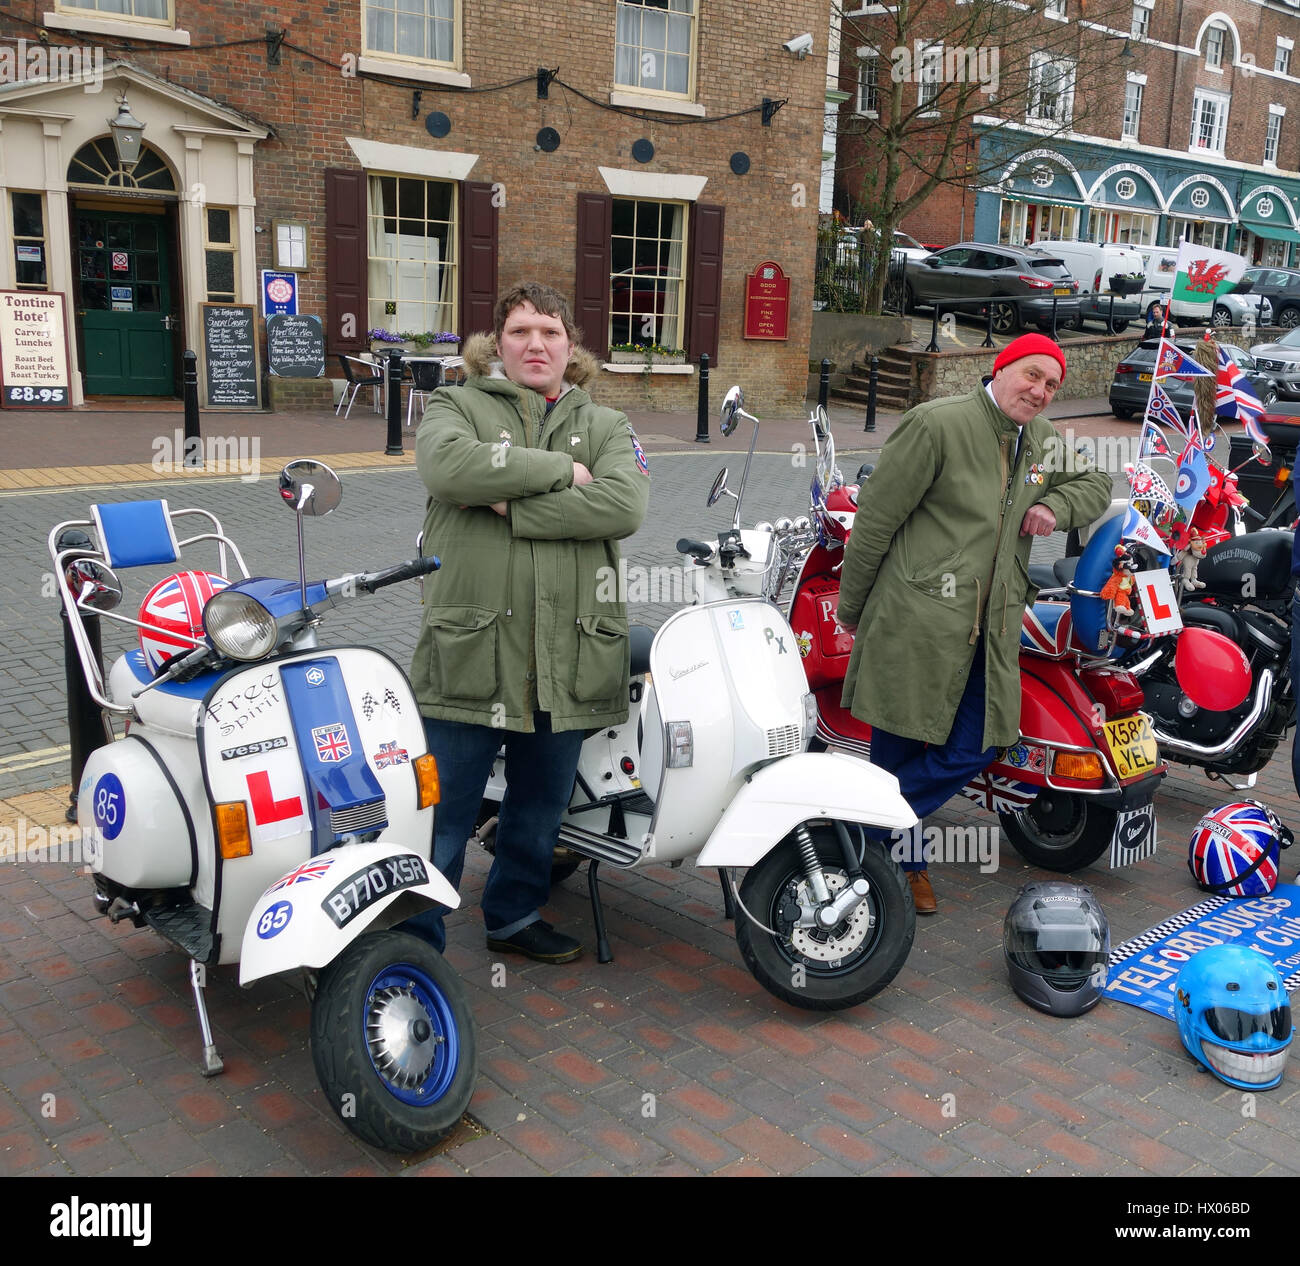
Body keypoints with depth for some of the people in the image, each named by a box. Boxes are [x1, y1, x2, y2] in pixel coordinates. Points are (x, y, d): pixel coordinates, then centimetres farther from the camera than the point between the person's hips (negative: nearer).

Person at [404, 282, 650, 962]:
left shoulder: (606, 427, 12)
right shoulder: (455, 406, 7)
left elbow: (624, 505, -9)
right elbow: (449, 463, -18)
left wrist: (510, 504, -15)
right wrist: (559, 469, -13)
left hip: (566, 658, 4)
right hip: (471, 651, -3)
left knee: (540, 809, 19)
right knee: (441, 818, 0)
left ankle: (514, 915, 40)